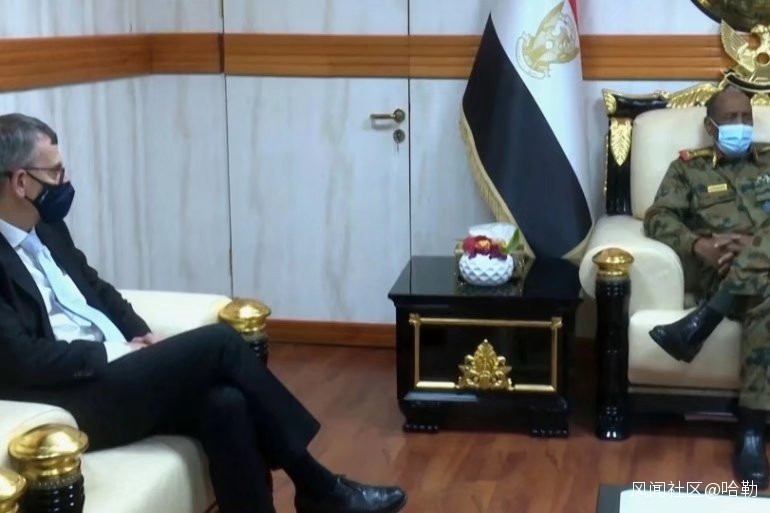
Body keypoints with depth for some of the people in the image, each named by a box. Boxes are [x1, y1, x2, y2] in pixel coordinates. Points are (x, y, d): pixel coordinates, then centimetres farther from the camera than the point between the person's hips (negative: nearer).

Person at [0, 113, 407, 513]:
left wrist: (138, 334, 4)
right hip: (72, 401, -9)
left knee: (224, 402, -17)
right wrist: (117, 352, -13)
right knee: (220, 342, -17)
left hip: (113, 372, 9)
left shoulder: (44, 227, 13)